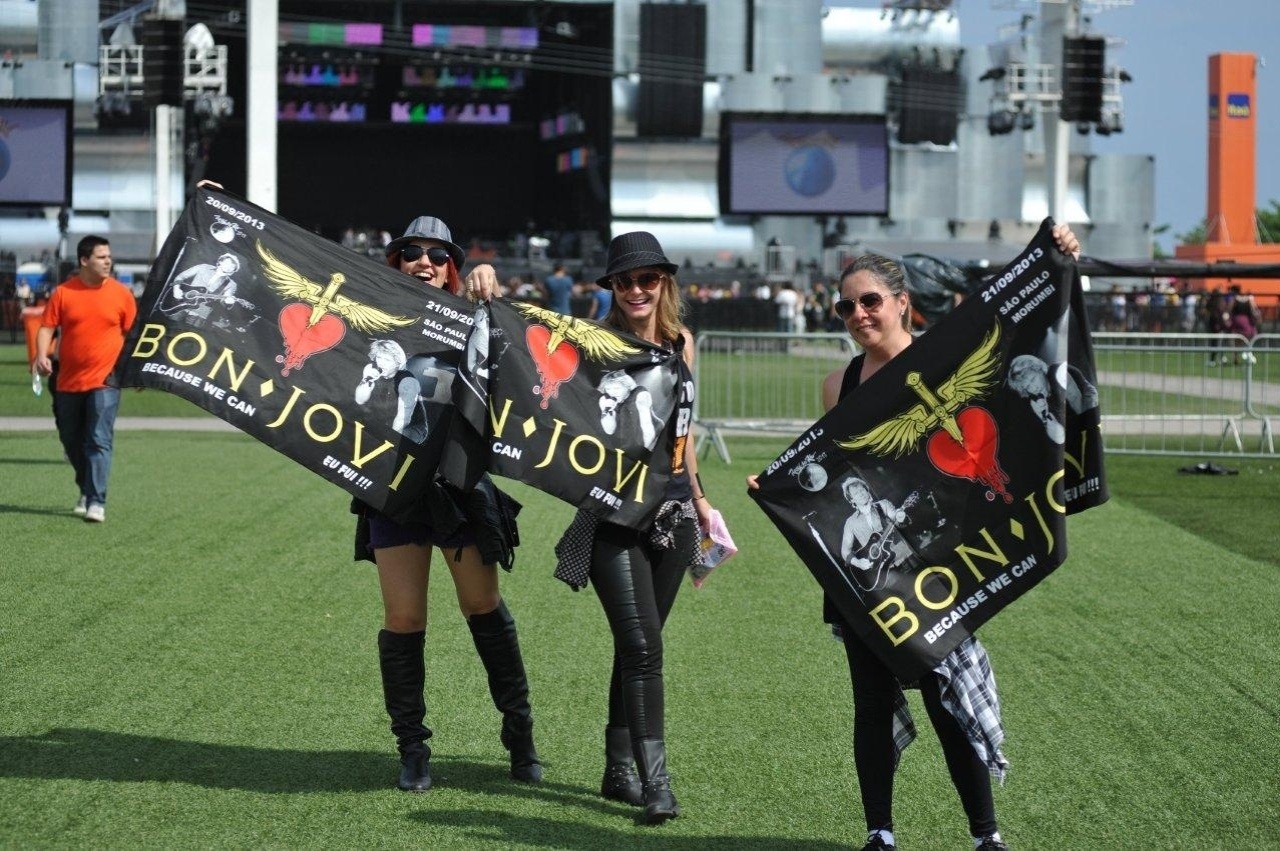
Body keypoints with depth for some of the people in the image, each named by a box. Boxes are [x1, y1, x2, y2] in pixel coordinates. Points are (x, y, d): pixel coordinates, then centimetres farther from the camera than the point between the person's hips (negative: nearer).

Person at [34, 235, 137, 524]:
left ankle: (96, 502, -14)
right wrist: (42, 355, -17)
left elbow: (133, 334, 7)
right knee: (71, 441, 14)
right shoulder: (63, 293, -1)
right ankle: (87, 490, 35)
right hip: (68, 381, 3)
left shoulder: (121, 294, 0)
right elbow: (47, 327, 0)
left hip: (104, 380, -2)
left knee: (99, 440, -12)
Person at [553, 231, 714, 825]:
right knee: (642, 646, -12)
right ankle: (654, 781, -11)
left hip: (671, 513, 5)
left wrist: (696, 495, 26)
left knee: (637, 645, 12)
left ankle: (620, 771, 22)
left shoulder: (681, 342, 8)